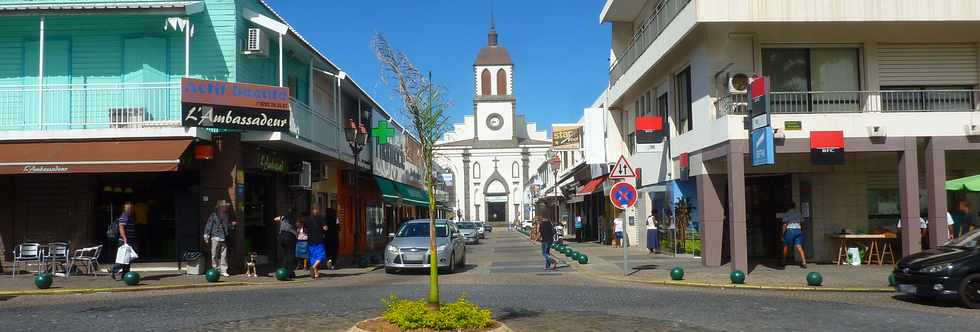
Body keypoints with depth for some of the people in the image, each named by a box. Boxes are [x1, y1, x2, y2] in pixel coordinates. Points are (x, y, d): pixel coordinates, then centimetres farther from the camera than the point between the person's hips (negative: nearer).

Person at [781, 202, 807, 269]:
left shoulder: (786, 214, 1)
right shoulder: (799, 213, 13)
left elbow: (785, 225, -6)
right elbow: (802, 224, 12)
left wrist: (783, 234, -3)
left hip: (790, 230, -3)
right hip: (798, 230, 3)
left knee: (786, 246, 14)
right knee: (799, 247, -4)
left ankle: (784, 262, 23)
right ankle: (804, 262, -19)